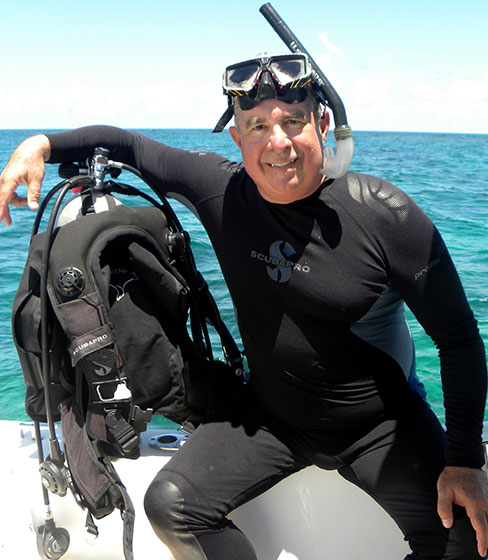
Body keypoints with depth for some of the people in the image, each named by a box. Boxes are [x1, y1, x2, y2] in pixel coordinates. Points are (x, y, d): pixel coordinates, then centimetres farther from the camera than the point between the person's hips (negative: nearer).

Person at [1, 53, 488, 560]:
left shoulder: (388, 215, -20)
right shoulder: (220, 188, -12)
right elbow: (128, 145, 3)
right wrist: (41, 145, -11)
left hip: (380, 424, -2)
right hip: (268, 414, 3)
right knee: (170, 507, -8)